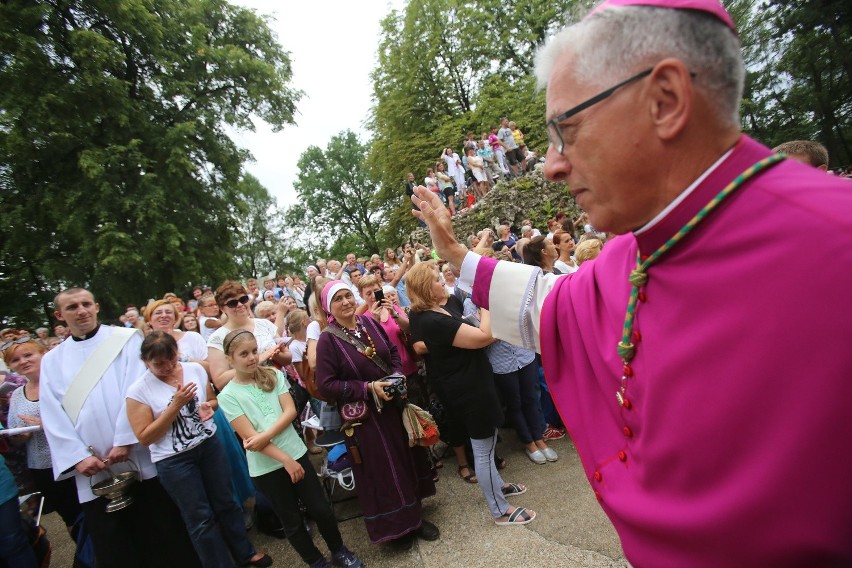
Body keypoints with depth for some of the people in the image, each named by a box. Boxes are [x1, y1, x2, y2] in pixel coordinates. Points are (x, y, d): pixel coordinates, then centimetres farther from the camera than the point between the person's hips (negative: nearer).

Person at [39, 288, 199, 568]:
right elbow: (53, 416, 4)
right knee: (112, 545, 13)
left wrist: (124, 440, -15)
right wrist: (78, 456, -7)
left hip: (139, 458, -3)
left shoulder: (126, 339, 1)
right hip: (92, 469, 3)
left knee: (163, 530, 8)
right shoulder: (52, 360, 12)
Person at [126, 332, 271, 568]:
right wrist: (176, 404, -22)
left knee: (225, 503, 18)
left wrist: (208, 407, -12)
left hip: (210, 445, 4)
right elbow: (145, 438, -14)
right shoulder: (138, 391, -12)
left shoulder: (196, 369, -4)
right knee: (200, 518, 8)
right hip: (173, 460, -3)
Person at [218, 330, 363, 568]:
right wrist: (286, 460, -15)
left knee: (321, 509, 9)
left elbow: (291, 411, -6)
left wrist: (265, 436, -20)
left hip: (296, 453, 2)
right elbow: (249, 437, -13)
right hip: (265, 467, -2)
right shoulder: (228, 396, -9)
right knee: (292, 521, 13)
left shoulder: (274, 375, 0)